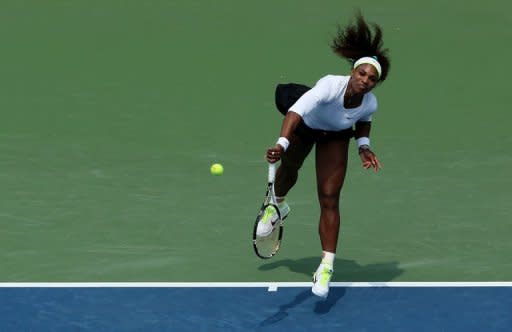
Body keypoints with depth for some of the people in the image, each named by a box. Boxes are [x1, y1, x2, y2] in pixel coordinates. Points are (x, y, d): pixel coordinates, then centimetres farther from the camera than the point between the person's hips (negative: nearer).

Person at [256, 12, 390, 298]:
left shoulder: (370, 103, -29)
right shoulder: (331, 86, -45)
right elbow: (296, 112, -59)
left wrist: (364, 146, -17)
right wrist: (281, 144, -73)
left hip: (335, 137, 1)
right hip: (303, 125, -1)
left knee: (329, 200, -10)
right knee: (289, 169, 29)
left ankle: (327, 267, -8)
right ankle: (278, 206, 65)